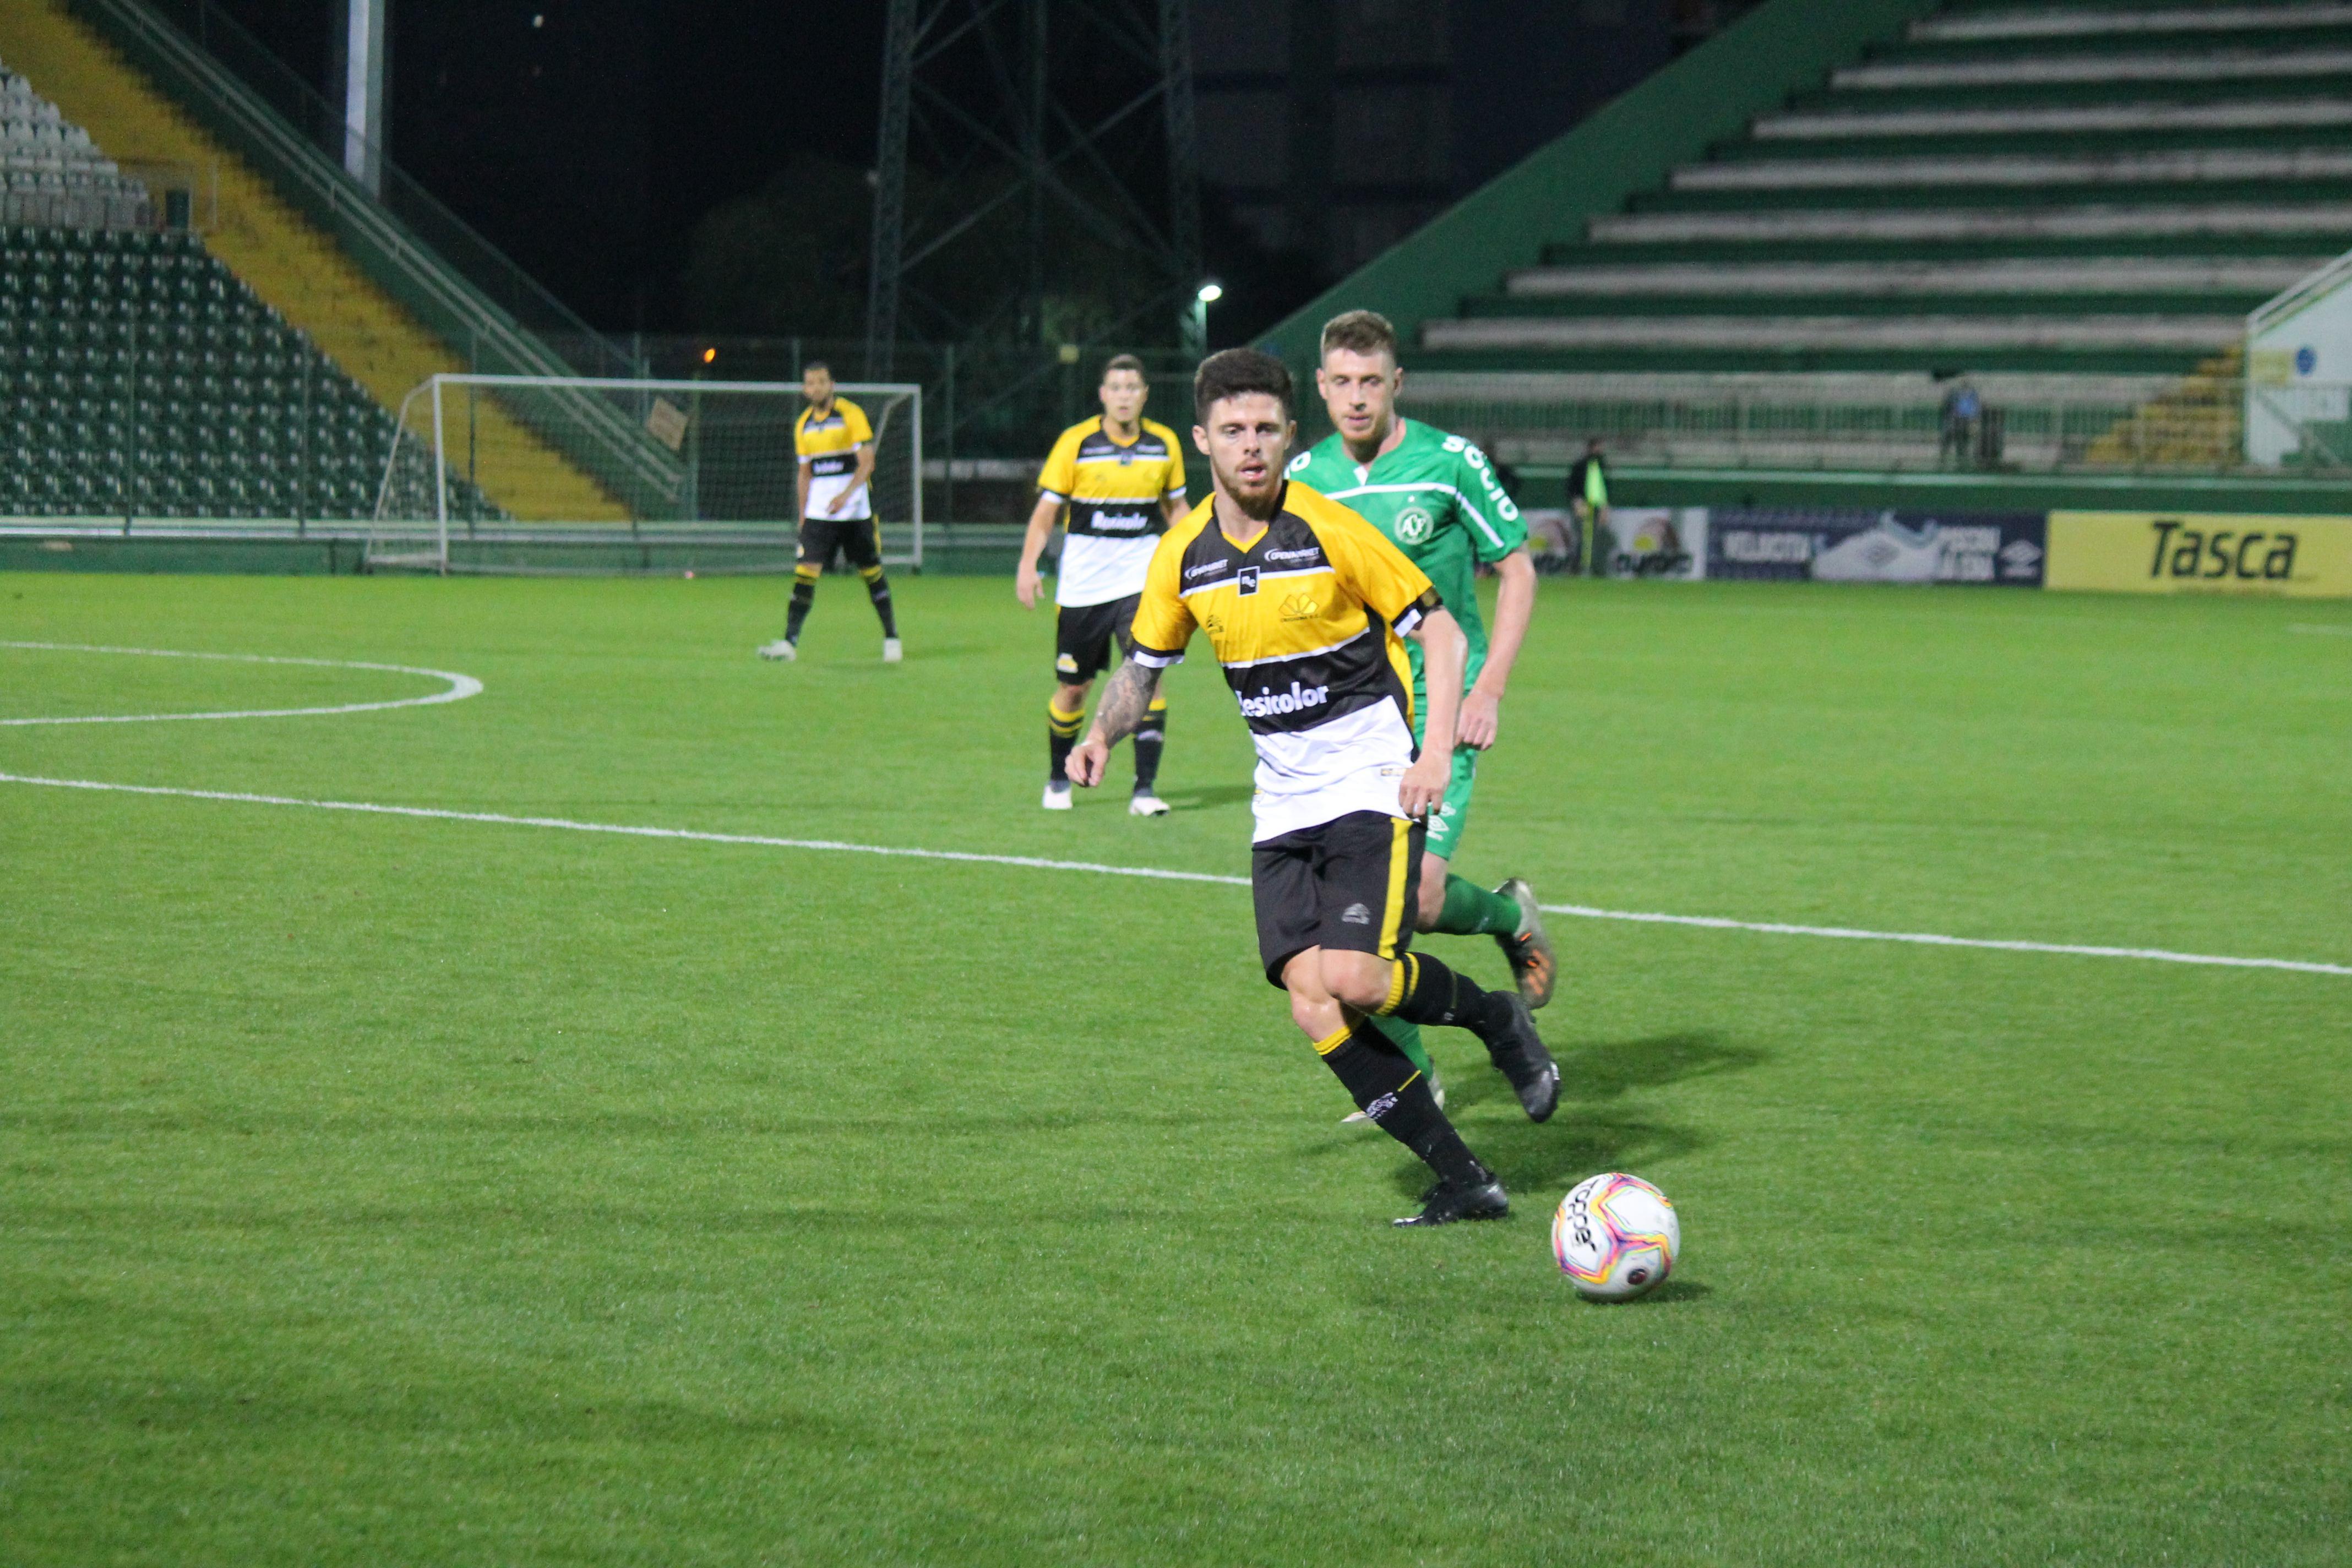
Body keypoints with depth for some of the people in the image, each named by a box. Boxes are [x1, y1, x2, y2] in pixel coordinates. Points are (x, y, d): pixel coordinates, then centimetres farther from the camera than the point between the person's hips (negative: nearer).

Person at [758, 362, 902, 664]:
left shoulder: (851, 415, -6)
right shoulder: (803, 425, 11)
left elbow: (866, 463, -11)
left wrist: (846, 495, -25)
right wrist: (802, 517, 14)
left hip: (855, 511, -4)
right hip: (818, 512, 4)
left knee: (871, 571, 3)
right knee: (805, 571, -8)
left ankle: (892, 638, 17)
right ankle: (789, 642, -13)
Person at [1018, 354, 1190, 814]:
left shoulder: (1164, 444, 3)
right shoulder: (1075, 443, -6)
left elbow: (1175, 506, 17)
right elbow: (1047, 508, -2)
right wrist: (1028, 564, -12)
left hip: (1141, 580, 1)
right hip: (1082, 582, -1)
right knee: (1073, 687, 6)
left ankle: (1145, 788, -12)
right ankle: (1058, 780, 29)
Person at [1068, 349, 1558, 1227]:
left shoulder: (1332, 531, -11)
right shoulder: (1184, 557, 3)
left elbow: (1440, 632, -5)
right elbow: (1145, 665, 17)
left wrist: (1437, 750, -16)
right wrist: (1103, 732, -3)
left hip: (1372, 786, -5)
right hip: (1284, 808, 5)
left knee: (1352, 980, -22)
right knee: (1312, 1006, -10)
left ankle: (1495, 1018, 10)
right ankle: (1462, 1182, -1)